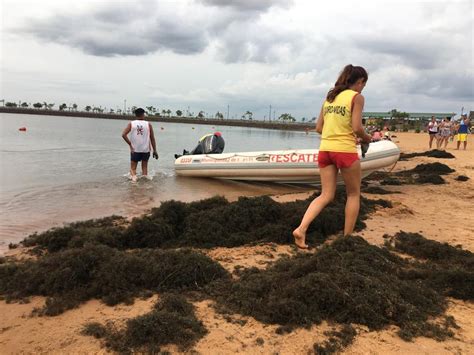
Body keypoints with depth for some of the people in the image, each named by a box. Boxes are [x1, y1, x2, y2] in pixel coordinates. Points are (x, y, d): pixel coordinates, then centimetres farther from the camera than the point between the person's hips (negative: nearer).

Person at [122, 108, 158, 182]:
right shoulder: (148, 124, 0)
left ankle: (133, 176, -20)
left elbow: (123, 134, -11)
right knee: (144, 167, 15)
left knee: (133, 168, 5)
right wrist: (154, 150, 6)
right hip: (146, 150, 0)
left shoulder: (131, 124, 1)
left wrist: (130, 144, -4)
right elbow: (152, 138, 1)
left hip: (135, 150, 0)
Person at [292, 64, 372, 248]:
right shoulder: (356, 97, -3)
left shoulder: (329, 97, 15)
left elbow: (319, 128, 13)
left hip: (325, 149, 6)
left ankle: (301, 229, -9)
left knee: (326, 195, 9)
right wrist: (367, 139, 7)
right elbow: (357, 128, -12)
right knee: (354, 194, 13)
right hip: (345, 150, -5)